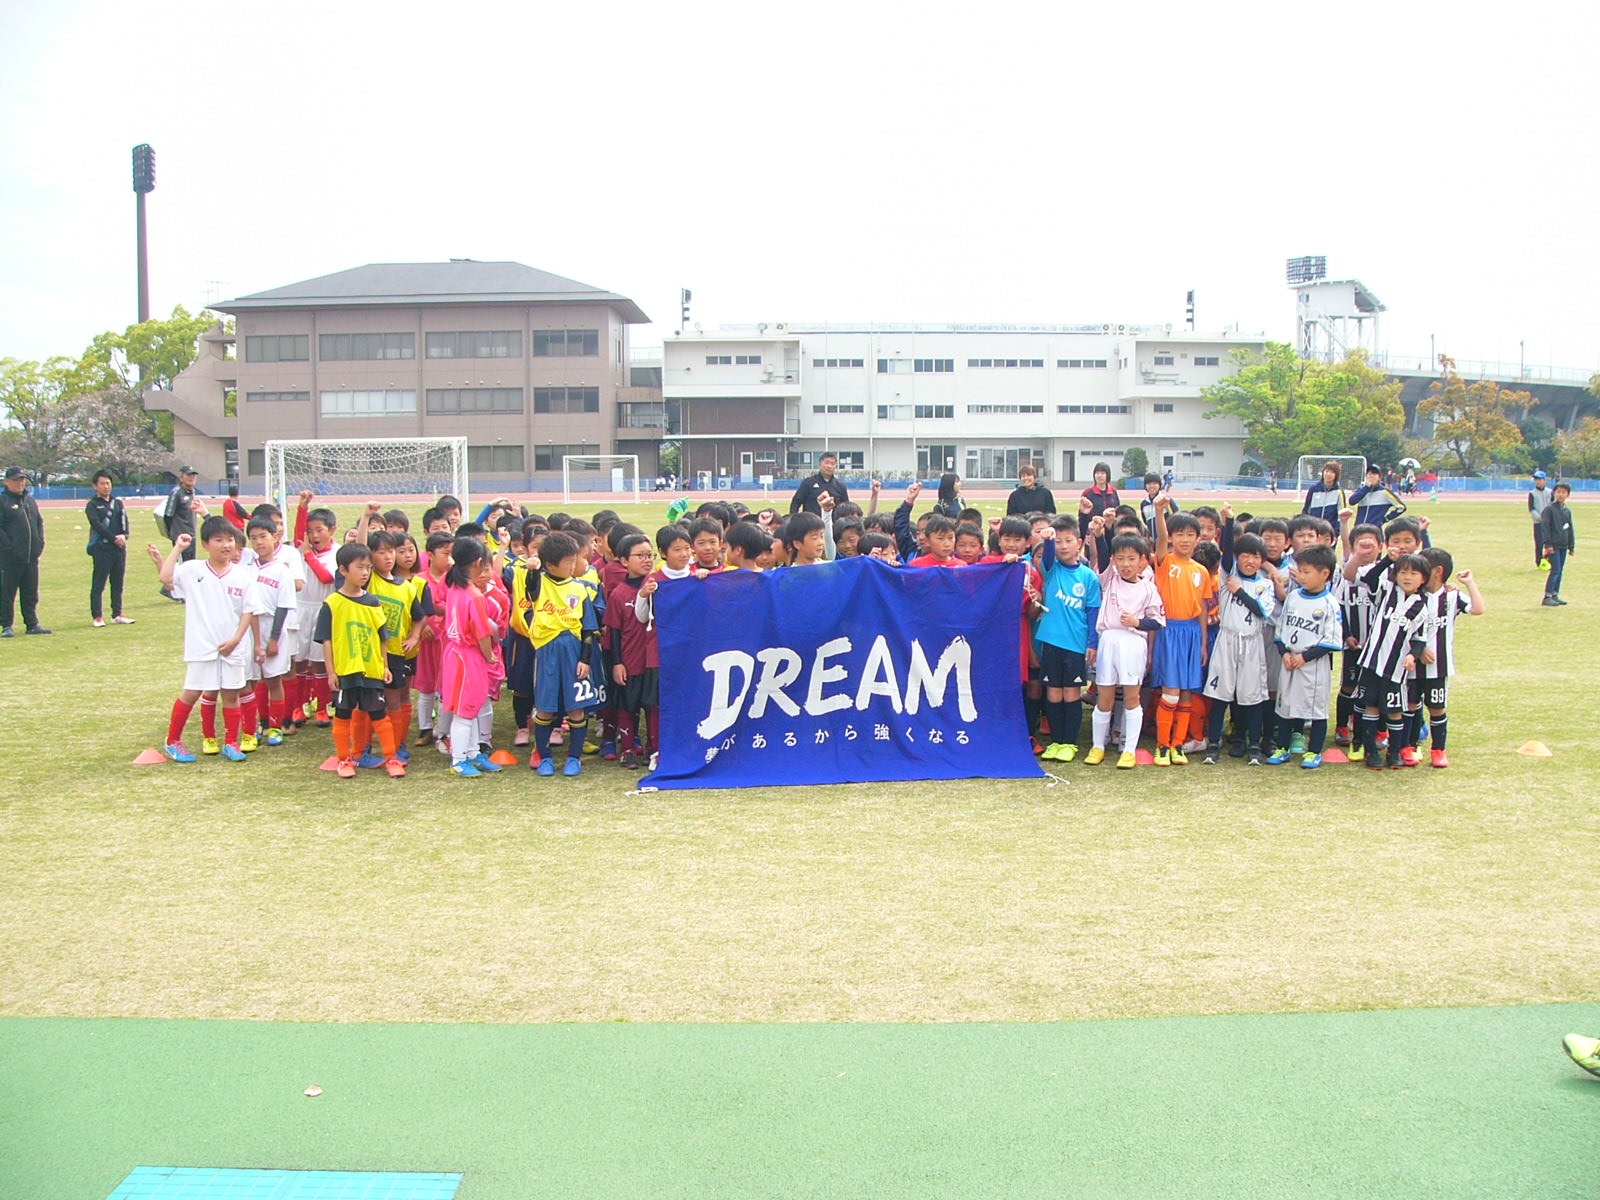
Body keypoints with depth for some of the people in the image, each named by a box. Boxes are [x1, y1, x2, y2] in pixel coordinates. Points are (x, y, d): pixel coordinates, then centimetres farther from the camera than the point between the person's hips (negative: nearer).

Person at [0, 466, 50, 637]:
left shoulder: (30, 500, 15)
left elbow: (39, 522, 21)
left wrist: (40, 543, 8)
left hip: (31, 556, 6)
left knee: (31, 593, 10)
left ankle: (32, 624, 16)